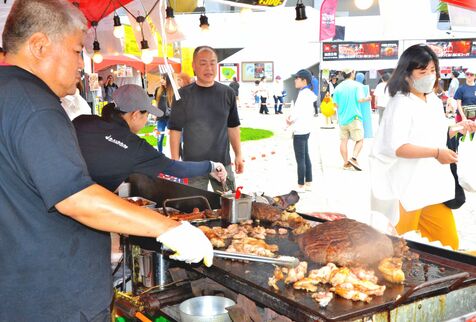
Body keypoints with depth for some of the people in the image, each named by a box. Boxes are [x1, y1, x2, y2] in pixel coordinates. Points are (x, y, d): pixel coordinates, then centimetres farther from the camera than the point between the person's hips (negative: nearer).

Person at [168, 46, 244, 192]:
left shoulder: (227, 93, 4)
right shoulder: (183, 95, -3)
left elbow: (233, 127, 11)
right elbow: (175, 130, -1)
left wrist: (238, 155, 8)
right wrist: (175, 162, -5)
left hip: (223, 163, 2)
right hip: (192, 165, -2)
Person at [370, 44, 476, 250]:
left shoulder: (434, 100, 11)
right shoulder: (401, 104, -15)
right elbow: (397, 147, -24)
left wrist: (458, 128, 9)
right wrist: (436, 153, -27)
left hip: (433, 185, 8)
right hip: (406, 189, -8)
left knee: (448, 245, 10)